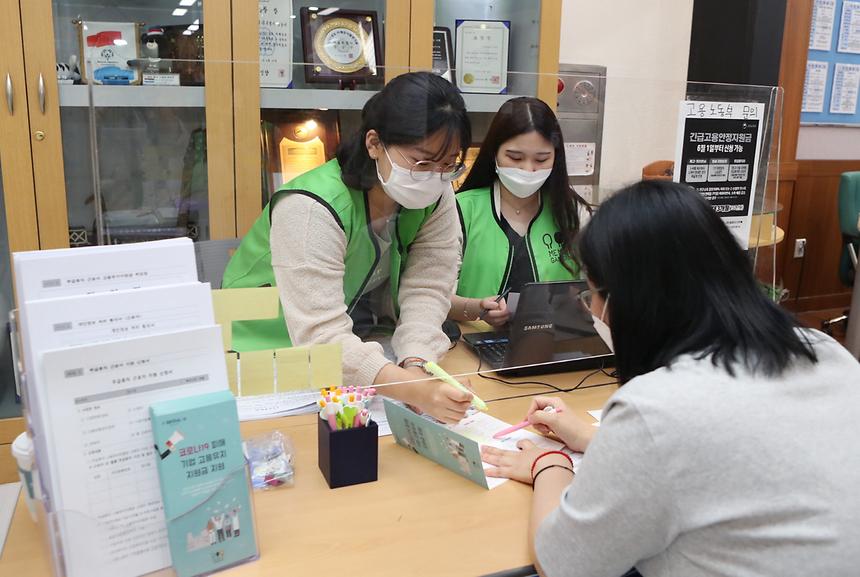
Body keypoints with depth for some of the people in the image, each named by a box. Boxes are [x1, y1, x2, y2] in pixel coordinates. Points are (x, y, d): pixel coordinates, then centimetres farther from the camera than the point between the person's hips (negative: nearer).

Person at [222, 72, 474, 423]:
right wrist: (412, 389, -51)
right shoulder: (311, 209, -30)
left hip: (362, 340, 4)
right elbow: (321, 336, -37)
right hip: (268, 351, -3)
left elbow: (426, 290, -16)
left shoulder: (437, 196, -10)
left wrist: (416, 366, -35)